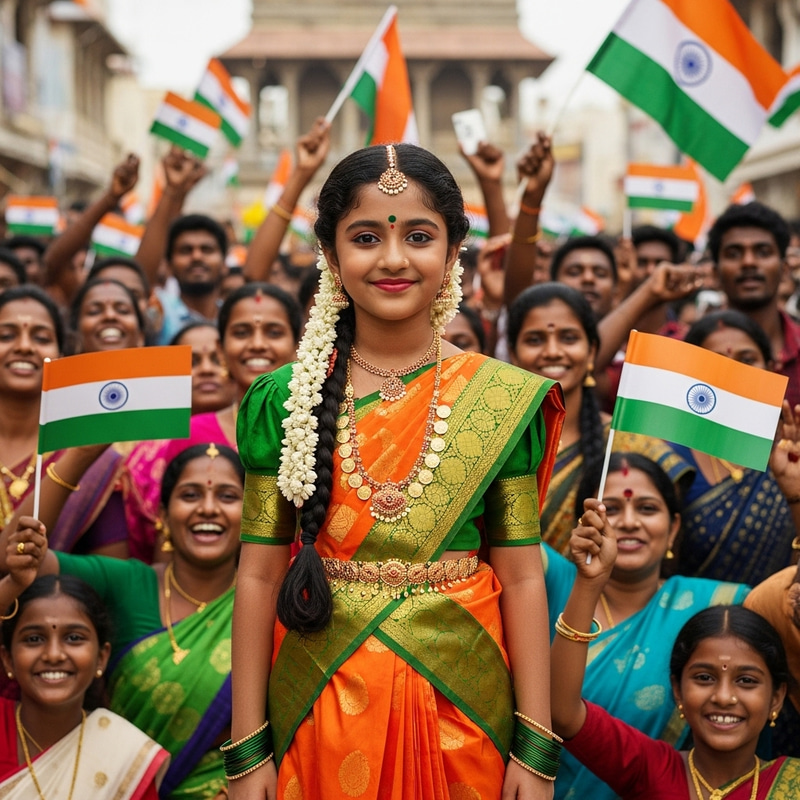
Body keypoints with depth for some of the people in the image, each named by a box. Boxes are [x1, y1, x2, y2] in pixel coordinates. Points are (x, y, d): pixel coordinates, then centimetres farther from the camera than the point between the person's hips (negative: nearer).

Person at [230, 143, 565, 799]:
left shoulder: (506, 399, -3)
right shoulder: (284, 400, -2)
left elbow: (522, 577, -3)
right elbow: (260, 574, -2)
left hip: (461, 703, 0)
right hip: (320, 705, 0)